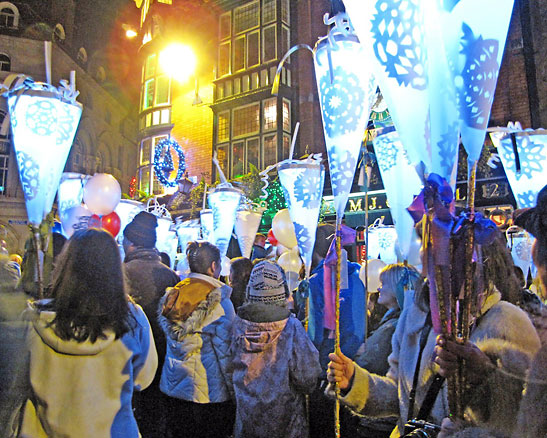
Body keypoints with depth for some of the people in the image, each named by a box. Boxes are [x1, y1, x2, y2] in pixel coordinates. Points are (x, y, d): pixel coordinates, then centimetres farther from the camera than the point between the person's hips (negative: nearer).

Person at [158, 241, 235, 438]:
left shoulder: (171, 295, 0)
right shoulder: (218, 298, -18)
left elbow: (169, 342, 10)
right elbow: (224, 352, -15)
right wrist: (232, 392, -5)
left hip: (174, 387, 6)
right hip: (209, 392, -5)